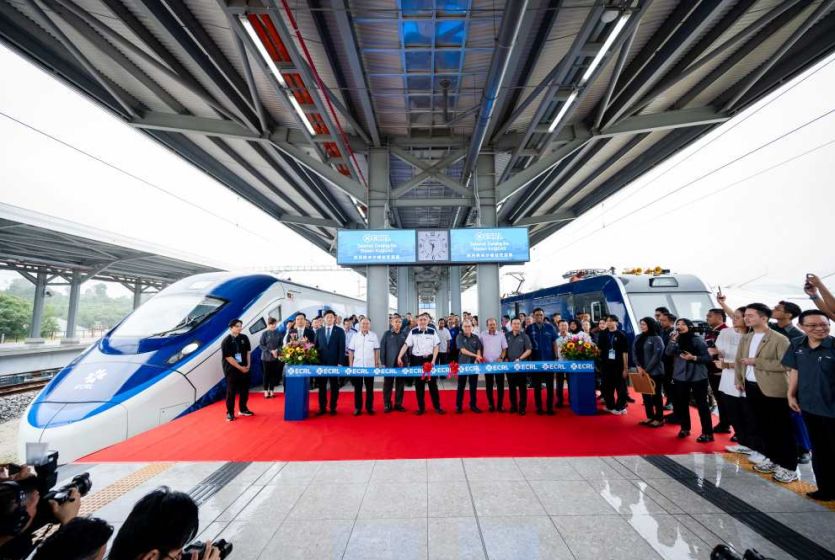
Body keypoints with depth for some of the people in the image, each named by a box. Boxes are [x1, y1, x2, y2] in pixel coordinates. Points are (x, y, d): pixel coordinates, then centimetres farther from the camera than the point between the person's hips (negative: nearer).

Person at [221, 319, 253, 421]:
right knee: (231, 391, 2)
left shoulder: (244, 338, 3)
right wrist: (240, 367, -13)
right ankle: (230, 412, 15)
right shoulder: (226, 341, -12)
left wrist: (248, 365, 0)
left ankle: (243, 409, 26)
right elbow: (228, 357, -14)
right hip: (231, 370, -5)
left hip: (245, 369, 5)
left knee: (244, 389, 11)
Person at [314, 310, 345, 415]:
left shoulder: (340, 331, 1)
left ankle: (333, 408, 14)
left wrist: (340, 362, -11)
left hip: (334, 363, -2)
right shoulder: (319, 331, 9)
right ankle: (322, 408, 16)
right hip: (321, 363, 2)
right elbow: (316, 346, 9)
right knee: (322, 386, 7)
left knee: (334, 386, 6)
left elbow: (342, 348, -3)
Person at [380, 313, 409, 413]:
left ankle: (398, 404, 21)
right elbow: (382, 348, 0)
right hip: (390, 363, -1)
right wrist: (383, 362, -5)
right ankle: (387, 405, 17)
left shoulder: (405, 334, 5)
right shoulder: (387, 334, 0)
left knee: (400, 384, 9)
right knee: (388, 384, 5)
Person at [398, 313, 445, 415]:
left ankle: (437, 407, 15)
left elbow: (436, 346, 1)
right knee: (419, 384, 8)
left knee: (433, 383, 5)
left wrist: (433, 360, -7)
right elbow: (406, 345, -4)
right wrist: (399, 357, -14)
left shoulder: (432, 331, 0)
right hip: (417, 360, 0)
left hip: (429, 359, 0)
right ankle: (421, 407, 19)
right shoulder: (413, 332, -2)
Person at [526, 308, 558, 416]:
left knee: (550, 385, 6)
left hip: (549, 360, 0)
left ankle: (550, 407, 16)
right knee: (537, 386, 7)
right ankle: (539, 408, 17)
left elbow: (554, 343, 4)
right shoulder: (529, 328, 1)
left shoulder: (550, 327, 2)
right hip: (535, 361, 0)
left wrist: (556, 357, -1)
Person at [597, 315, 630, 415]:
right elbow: (599, 349, 12)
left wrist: (626, 367, -7)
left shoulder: (621, 335, -5)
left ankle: (620, 407, 18)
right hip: (606, 365, 3)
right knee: (607, 387, 8)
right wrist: (598, 362, 4)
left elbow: (625, 352, -5)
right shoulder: (603, 335, 5)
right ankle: (610, 406, 21)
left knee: (621, 387, 6)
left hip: (619, 365, -3)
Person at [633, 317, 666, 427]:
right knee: (645, 394, 12)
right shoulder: (638, 337, 8)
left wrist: (647, 370, -15)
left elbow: (656, 356, -14)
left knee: (656, 395, 3)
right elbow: (634, 352, 7)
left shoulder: (656, 338, -9)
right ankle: (650, 416, 24)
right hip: (642, 371, 6)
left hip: (654, 372, -6)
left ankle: (659, 419, 15)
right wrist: (639, 366, -6)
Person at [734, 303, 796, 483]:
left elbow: (785, 364, -20)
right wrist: (739, 380, 9)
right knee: (763, 426, 17)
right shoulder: (745, 338, 9)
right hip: (752, 387, 7)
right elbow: (739, 359, 16)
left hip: (774, 390, -7)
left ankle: (788, 466, 15)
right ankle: (772, 458, 30)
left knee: (782, 429, 4)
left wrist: (756, 362, -20)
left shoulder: (779, 339, -12)